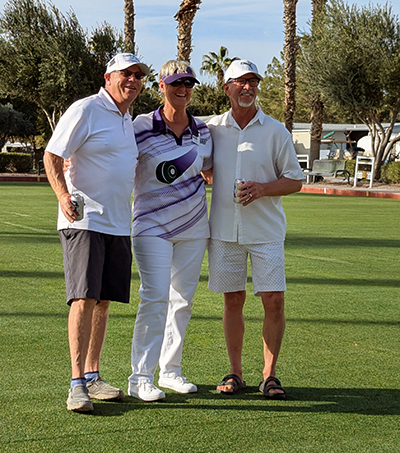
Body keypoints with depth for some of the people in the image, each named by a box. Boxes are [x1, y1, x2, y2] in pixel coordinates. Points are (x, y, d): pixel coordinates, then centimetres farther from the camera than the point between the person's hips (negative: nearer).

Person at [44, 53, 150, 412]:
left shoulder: (128, 120, 18)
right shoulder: (85, 110, -7)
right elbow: (52, 157, -11)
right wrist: (63, 195, -25)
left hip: (119, 224, 8)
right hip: (84, 222, -8)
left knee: (104, 301, 9)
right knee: (85, 298, -14)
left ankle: (92, 376, 17)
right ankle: (77, 384, -13)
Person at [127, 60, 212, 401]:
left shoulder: (202, 131, 7)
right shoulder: (141, 127, -6)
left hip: (194, 228, 5)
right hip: (152, 226, -5)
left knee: (183, 299, 8)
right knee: (155, 297, -14)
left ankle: (171, 370, 20)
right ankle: (141, 377, -8)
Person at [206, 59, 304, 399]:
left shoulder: (275, 131, 1)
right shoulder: (212, 128, 6)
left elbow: (295, 180, 2)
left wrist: (263, 188, -14)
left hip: (266, 230, -1)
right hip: (224, 230, 2)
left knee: (274, 300, -6)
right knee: (233, 301, 7)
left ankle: (270, 375, 5)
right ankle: (235, 372, 16)